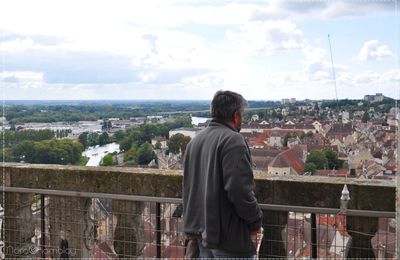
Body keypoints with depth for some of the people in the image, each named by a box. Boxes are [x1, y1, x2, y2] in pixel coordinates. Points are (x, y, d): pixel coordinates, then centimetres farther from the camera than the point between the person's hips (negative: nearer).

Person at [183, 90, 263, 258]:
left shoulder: (195, 141, 12)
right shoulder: (233, 140, -16)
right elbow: (240, 190, -24)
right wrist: (255, 222, -9)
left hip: (200, 231, 9)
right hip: (228, 236, -8)